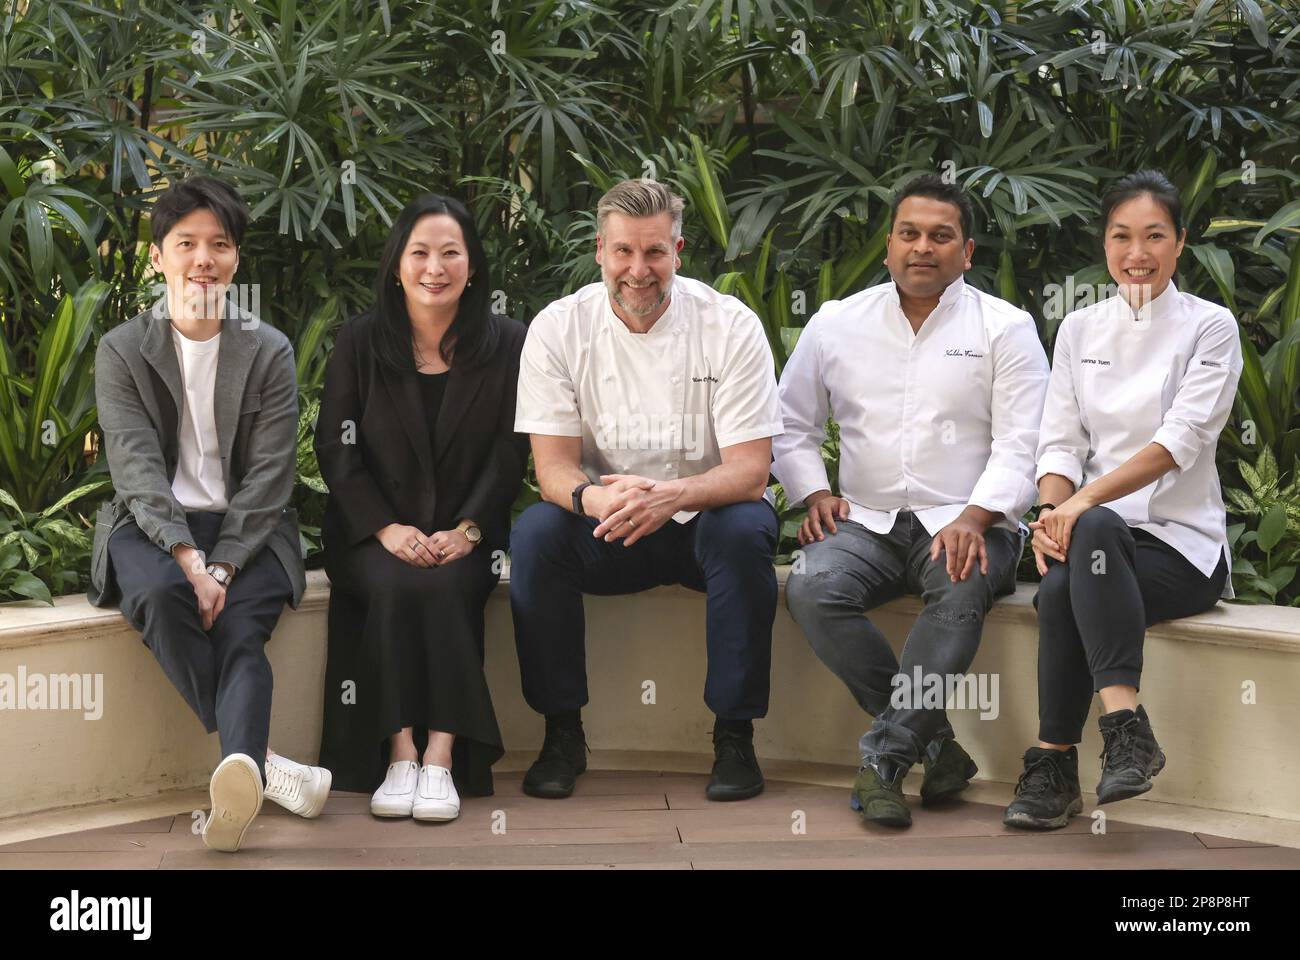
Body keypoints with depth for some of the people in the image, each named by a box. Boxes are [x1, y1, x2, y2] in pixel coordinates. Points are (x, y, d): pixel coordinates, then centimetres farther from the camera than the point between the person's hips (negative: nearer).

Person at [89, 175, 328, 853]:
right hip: (152, 525, 0)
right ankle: (258, 761, -32)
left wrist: (221, 569, -16)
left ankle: (238, 778, -53)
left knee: (241, 630, -29)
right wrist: (187, 559, -23)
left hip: (247, 527, 0)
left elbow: (269, 474, -1)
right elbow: (137, 466, -7)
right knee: (161, 597, -34)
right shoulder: (122, 351, 6)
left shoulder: (269, 352, 7)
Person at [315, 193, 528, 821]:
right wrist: (387, 528, -12)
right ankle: (399, 754, -28)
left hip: (468, 532, 0)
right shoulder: (359, 343, 7)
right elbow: (336, 449, 2)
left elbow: (510, 451, 1)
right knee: (396, 586, -32)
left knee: (444, 586, -33)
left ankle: (441, 757, -32)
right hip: (373, 531, 0)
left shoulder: (506, 345, 6)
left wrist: (468, 529, -13)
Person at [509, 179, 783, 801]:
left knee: (745, 530, -33)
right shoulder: (557, 329, -6)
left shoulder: (730, 326, -11)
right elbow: (553, 464, -10)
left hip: (704, 520, -1)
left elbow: (749, 469, -16)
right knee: (535, 532, -28)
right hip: (604, 528, 1)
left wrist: (670, 495, -38)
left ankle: (734, 736, -20)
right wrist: (592, 497, -36)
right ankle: (562, 732, -15)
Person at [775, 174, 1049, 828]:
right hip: (866, 522, 3)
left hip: (968, 523, -2)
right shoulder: (836, 325, 13)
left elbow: (1020, 444, -3)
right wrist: (814, 493, 2)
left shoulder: (1005, 328, 5)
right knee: (811, 589, -29)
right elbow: (791, 424, 21)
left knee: (961, 591, -37)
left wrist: (974, 517, -19)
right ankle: (934, 743, -22)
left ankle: (884, 759, -28)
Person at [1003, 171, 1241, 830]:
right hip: (1098, 536, 3)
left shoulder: (1210, 327, 0)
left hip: (1181, 542, -3)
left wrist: (1084, 502, -26)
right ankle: (1126, 725, -34)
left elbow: (1182, 440, -13)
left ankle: (1054, 763, -32)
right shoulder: (1080, 330, 12)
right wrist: (1054, 510, -16)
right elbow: (1060, 440, 7)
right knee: (1060, 587, -33)